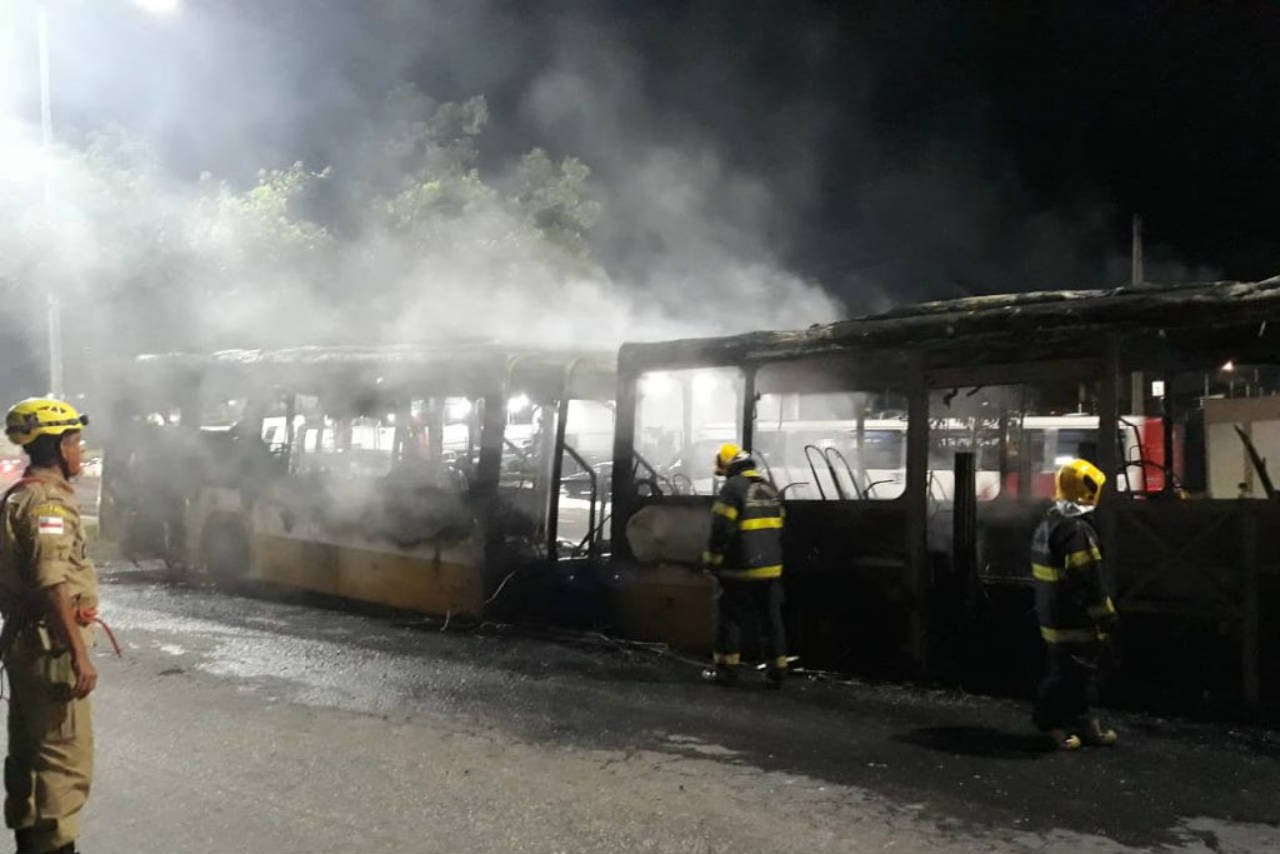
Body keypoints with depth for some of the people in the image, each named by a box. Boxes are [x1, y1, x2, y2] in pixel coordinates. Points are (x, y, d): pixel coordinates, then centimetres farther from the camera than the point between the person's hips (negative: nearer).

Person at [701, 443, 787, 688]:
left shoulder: (733, 487, -12)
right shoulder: (769, 489, 12)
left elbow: (721, 529, -16)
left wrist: (712, 561, -6)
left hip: (740, 569, -6)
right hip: (770, 568, 6)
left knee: (730, 618, 6)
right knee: (771, 619, 10)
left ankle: (726, 669, 9)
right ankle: (777, 670, 11)